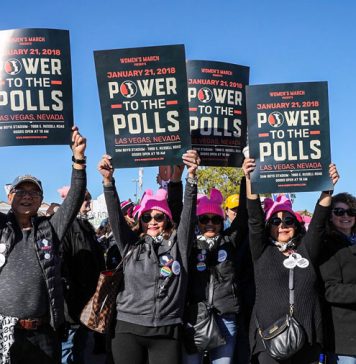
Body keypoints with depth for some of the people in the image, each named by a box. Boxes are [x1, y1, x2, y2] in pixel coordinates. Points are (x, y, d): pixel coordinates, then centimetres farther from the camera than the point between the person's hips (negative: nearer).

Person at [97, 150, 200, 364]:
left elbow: (188, 213, -5)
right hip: (129, 329, 1)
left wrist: (192, 177, -20)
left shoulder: (178, 244, 7)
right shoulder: (131, 246, 9)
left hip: (167, 332, 0)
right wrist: (108, 180, -16)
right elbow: (116, 216, -1)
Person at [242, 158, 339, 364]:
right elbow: (255, 219, -5)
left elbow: (319, 222, -2)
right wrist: (249, 180, -16)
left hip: (308, 338, 2)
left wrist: (327, 188, -15)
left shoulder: (306, 249, 10)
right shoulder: (262, 252, 6)